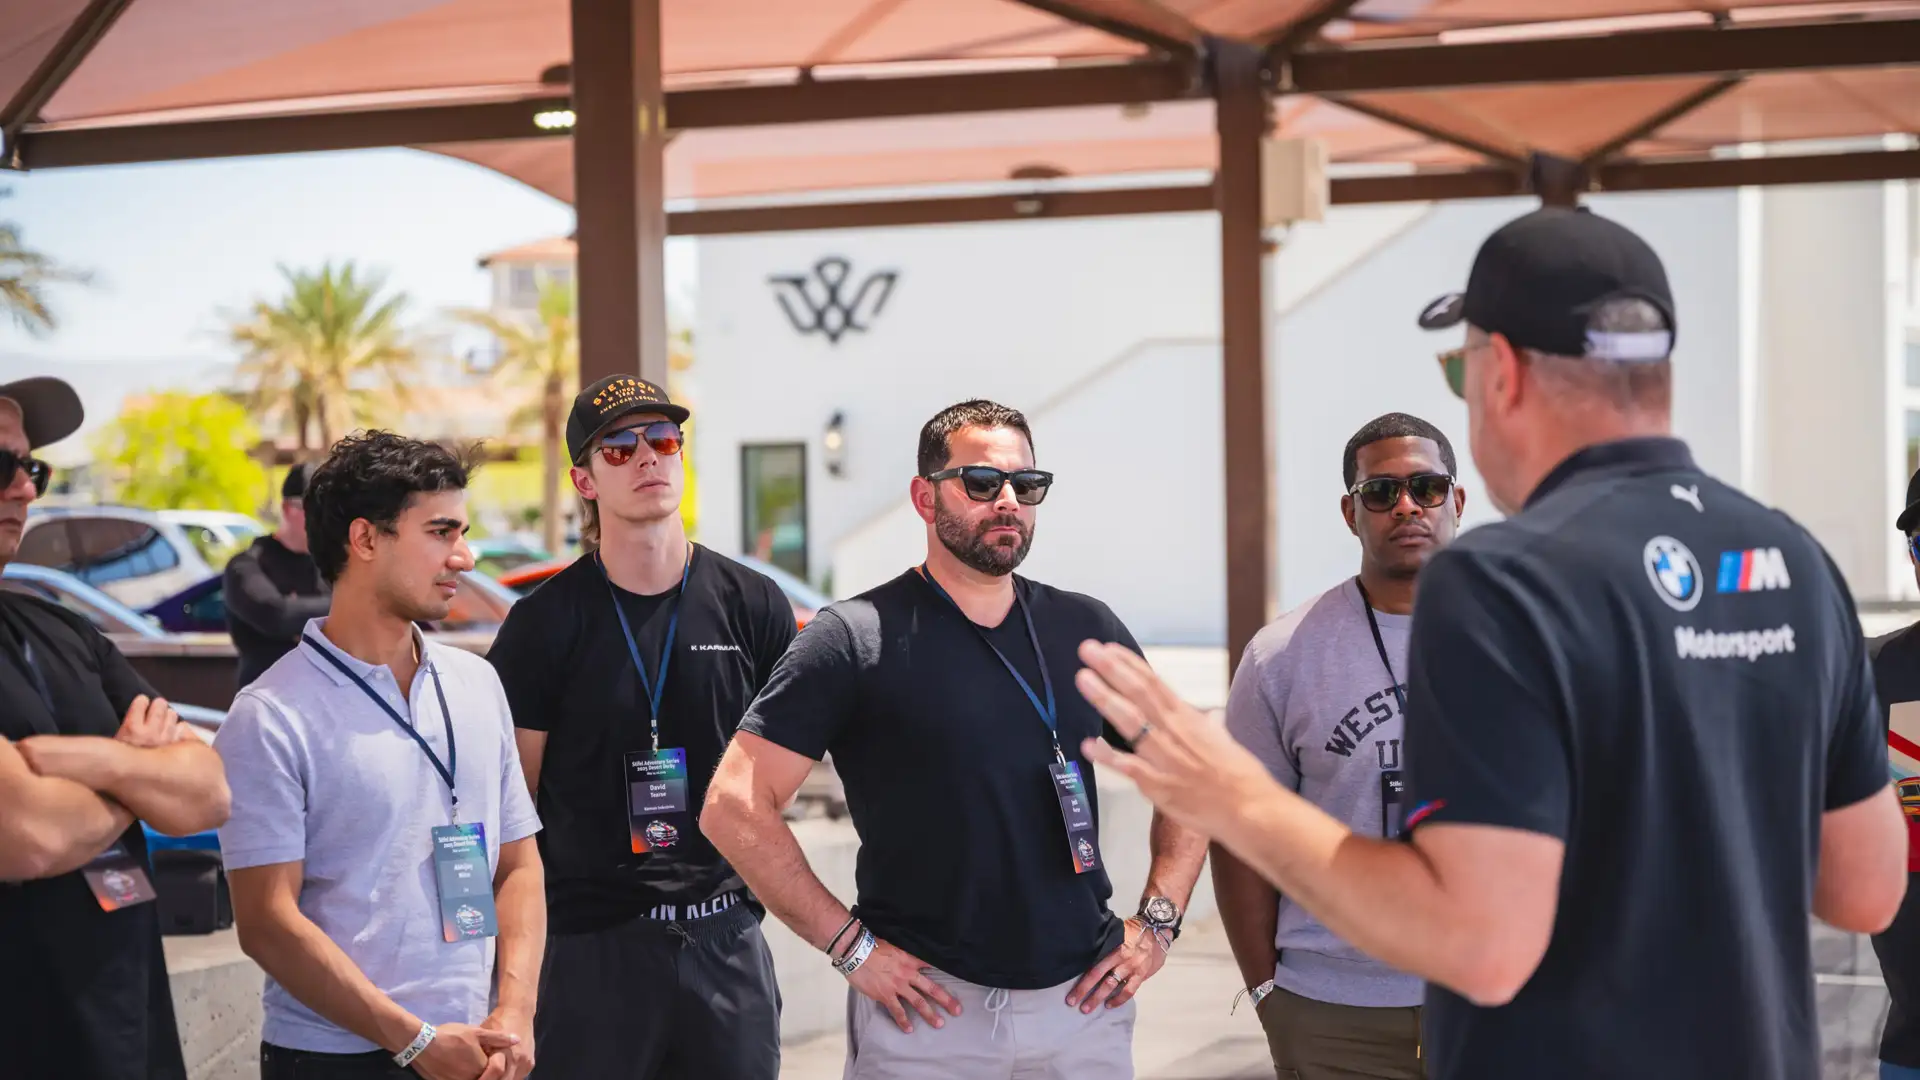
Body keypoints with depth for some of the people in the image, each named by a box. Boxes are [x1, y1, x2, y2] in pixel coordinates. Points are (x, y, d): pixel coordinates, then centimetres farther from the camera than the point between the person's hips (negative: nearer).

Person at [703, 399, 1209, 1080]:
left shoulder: (1087, 630, 7)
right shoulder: (856, 639, -6)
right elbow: (734, 806, -11)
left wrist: (1157, 923, 5)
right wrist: (850, 945, -12)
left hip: (1085, 1002, 4)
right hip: (927, 1008, -4)